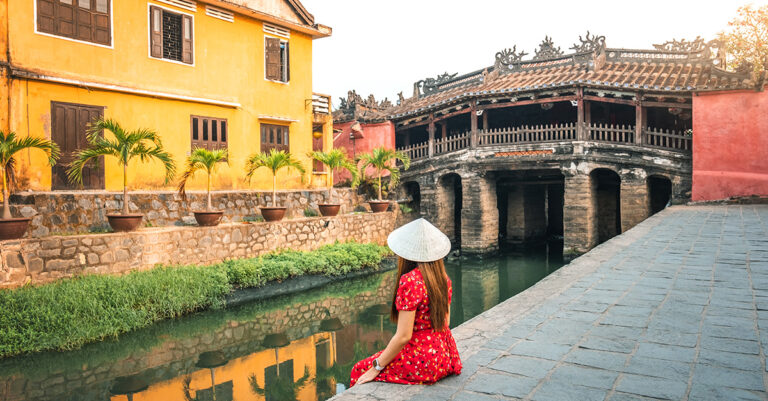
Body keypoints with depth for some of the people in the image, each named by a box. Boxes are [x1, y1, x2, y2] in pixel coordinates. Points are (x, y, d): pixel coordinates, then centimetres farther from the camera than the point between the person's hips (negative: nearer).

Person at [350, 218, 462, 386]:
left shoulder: (410, 281, -21)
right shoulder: (443, 278, 2)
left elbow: (404, 336, -21)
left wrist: (376, 367, -10)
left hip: (424, 361, -8)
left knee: (359, 370, 7)